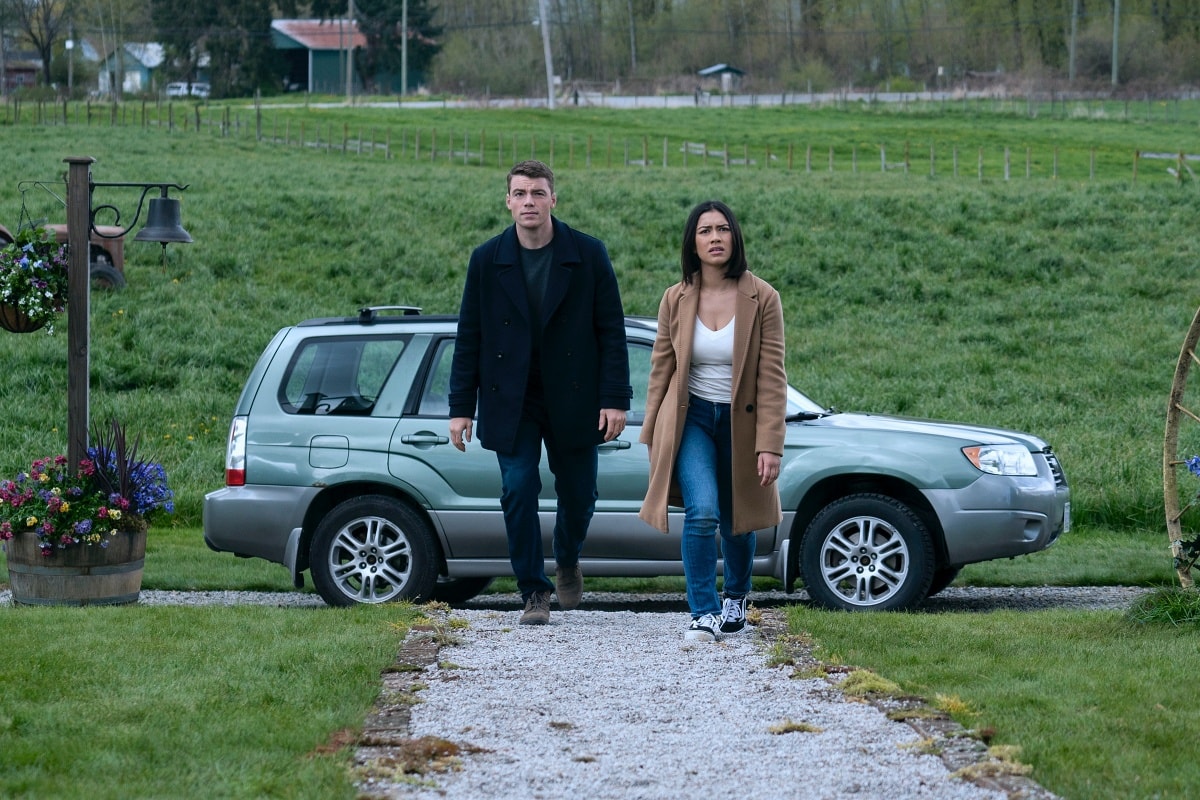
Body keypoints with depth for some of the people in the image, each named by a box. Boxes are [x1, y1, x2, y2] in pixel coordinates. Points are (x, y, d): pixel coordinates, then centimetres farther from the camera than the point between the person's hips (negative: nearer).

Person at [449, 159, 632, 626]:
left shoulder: (588, 255, -3)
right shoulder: (487, 260, 1)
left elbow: (612, 331, -2)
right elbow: (469, 339, 3)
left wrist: (615, 399, -9)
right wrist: (461, 407, -2)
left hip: (572, 400, 0)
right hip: (511, 403, 0)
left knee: (578, 495, 9)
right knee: (518, 493, -6)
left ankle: (568, 562, 39)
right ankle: (534, 591, 7)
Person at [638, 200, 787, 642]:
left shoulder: (761, 298, -10)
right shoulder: (676, 300, -4)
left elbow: (772, 377, -11)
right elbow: (661, 370, 5)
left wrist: (770, 444, -15)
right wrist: (653, 435, 6)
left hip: (740, 422, 0)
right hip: (690, 418, 0)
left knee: (736, 522, 14)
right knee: (702, 513, -20)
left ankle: (736, 599, 42)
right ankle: (705, 614, -11)